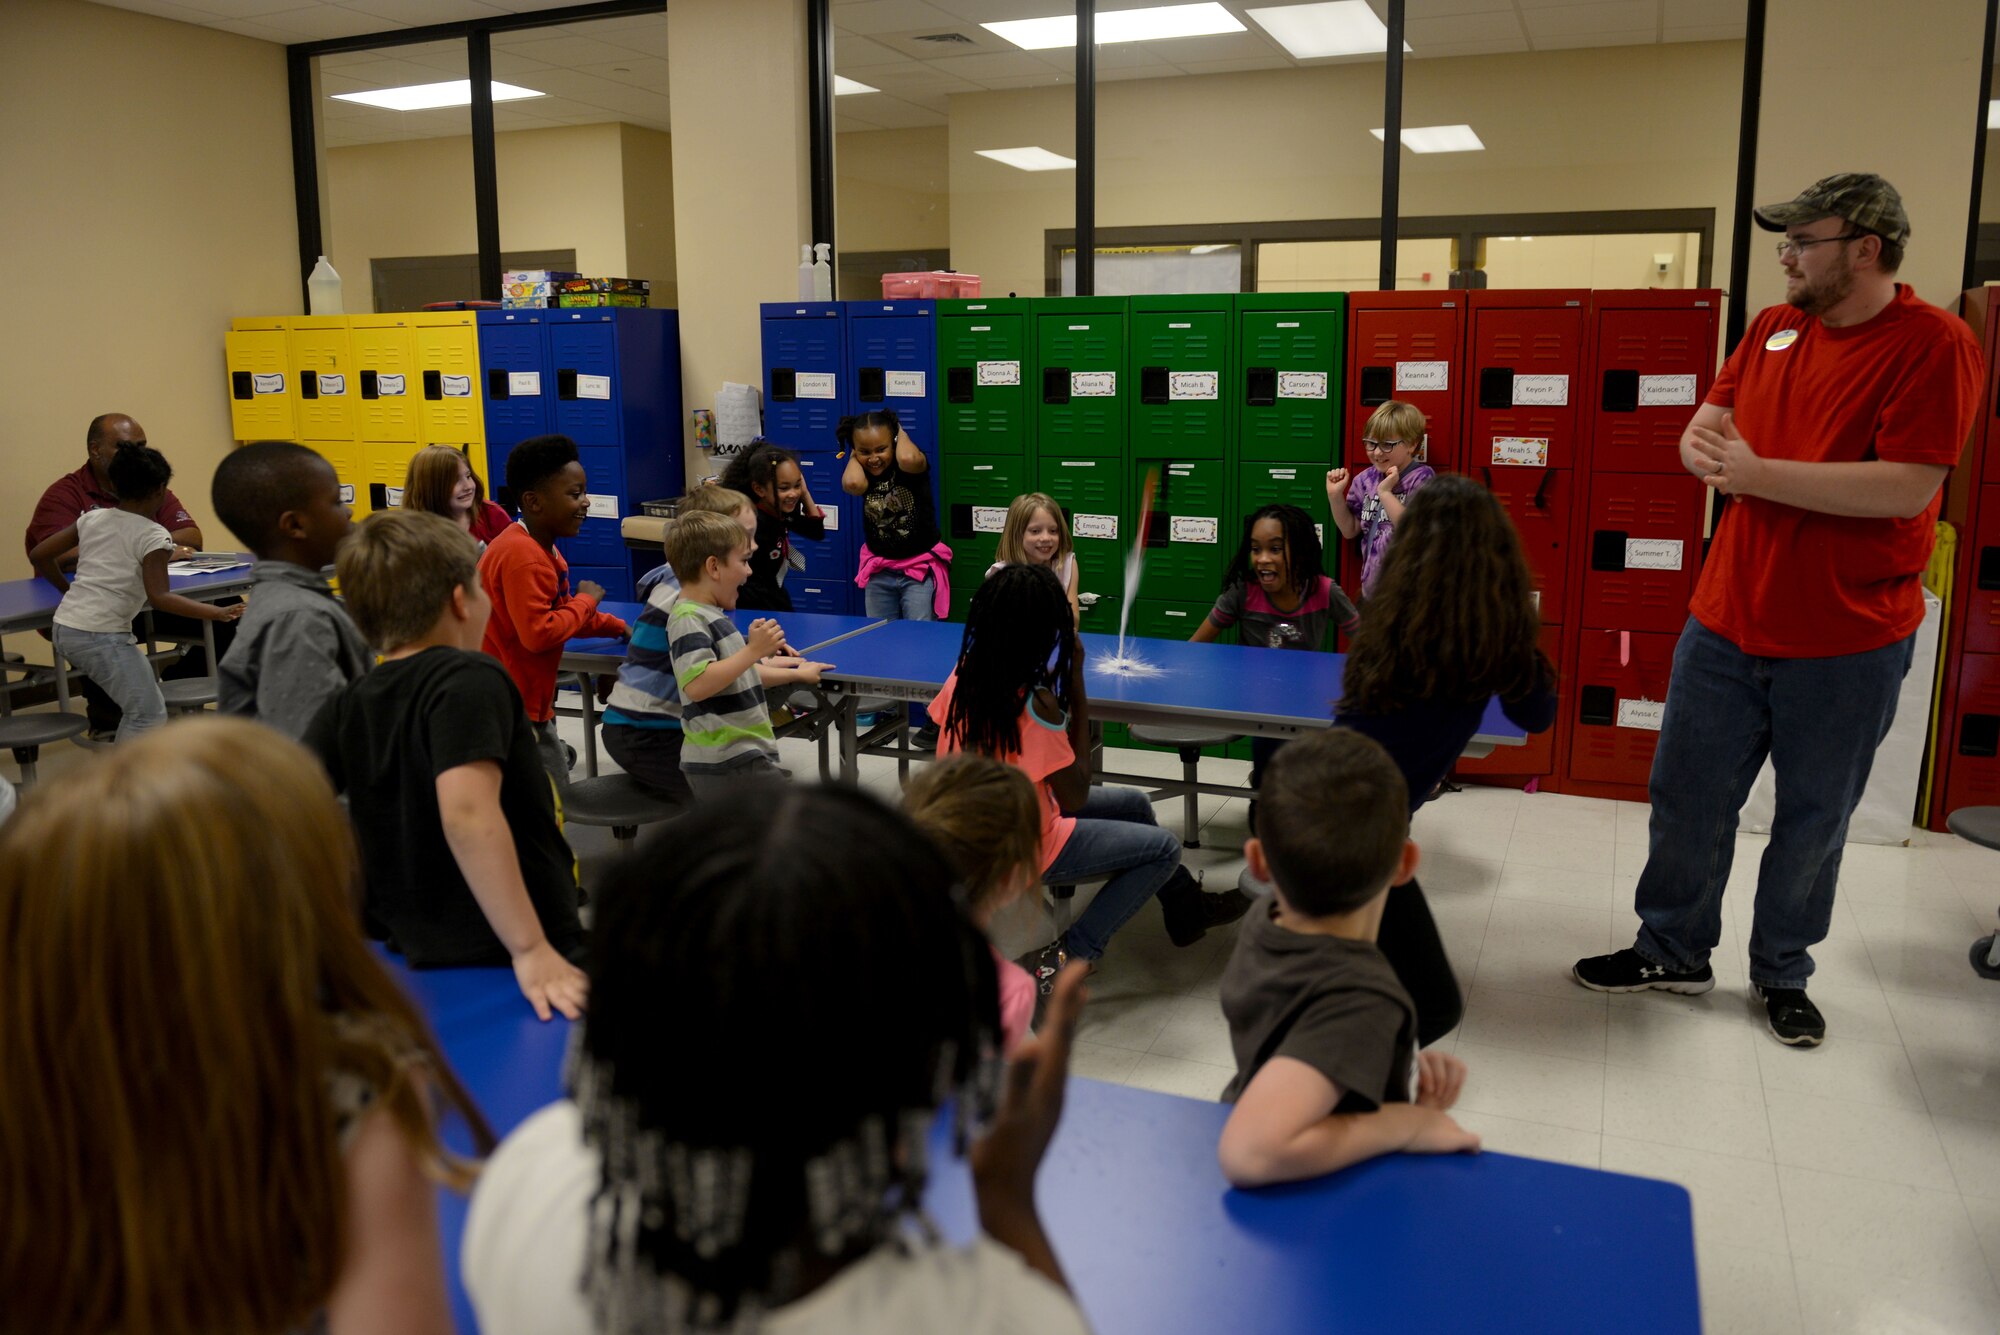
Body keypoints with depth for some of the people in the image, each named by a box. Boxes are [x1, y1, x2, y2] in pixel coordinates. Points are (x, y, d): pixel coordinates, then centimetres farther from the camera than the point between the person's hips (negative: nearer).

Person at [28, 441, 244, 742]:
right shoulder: (154, 536, -10)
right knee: (150, 717, -3)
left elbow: (39, 554, 13)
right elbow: (159, 597, -20)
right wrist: (218, 613, -23)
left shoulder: (92, 519, 8)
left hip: (64, 627, 8)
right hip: (101, 636, -8)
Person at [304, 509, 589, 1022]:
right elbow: (467, 810, -29)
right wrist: (532, 950, -29)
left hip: (415, 958, 7)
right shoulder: (470, 680, -15)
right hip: (503, 959, -7)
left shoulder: (347, 708, 5)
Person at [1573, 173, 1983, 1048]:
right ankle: (1673, 951, 29)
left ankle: (1782, 973, 30)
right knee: (1685, 796, 12)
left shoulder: (1933, 344, -12)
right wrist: (1706, 445, -11)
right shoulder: (1773, 328, 7)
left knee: (1812, 819, 11)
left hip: (1846, 647, -5)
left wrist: (1757, 473, -20)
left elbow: (1906, 487, -22)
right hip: (1727, 622, 5)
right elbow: (1705, 428, 13)